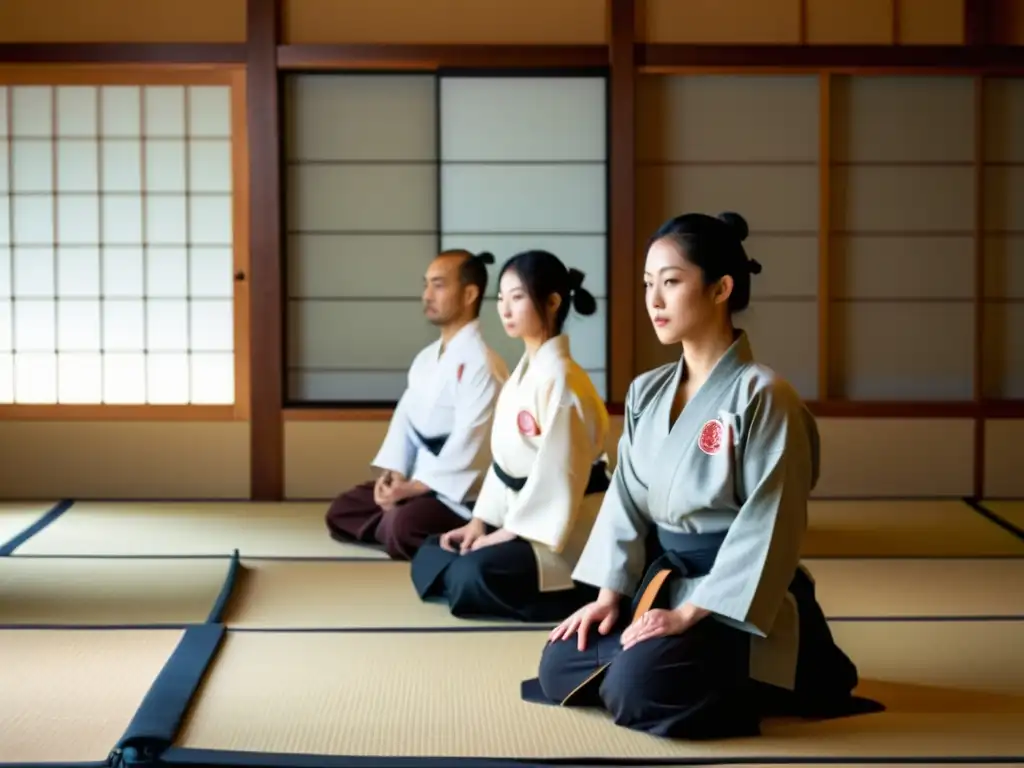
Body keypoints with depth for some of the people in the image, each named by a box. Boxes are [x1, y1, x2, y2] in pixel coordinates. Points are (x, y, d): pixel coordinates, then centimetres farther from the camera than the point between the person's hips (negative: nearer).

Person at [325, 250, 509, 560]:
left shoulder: (481, 362, -19)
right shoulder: (426, 358, 12)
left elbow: (468, 447, -24)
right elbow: (405, 419, 11)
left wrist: (413, 488, -24)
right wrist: (394, 473, -6)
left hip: (461, 495, -9)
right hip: (417, 483, 9)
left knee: (402, 529, -35)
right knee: (342, 513, 8)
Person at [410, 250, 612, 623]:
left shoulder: (560, 379, -19)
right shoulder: (522, 374, 12)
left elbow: (558, 472, -22)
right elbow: (504, 458, 14)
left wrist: (512, 531, -17)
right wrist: (481, 521, 5)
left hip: (561, 532, -10)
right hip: (522, 519, 10)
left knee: (476, 576, -31)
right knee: (429, 561, 5)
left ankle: (580, 596, -11)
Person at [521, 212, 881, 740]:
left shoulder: (763, 396, -15)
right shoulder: (646, 392, 7)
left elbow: (766, 529, -18)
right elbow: (626, 500, 9)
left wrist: (691, 613, -21)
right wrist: (610, 593, -2)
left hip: (737, 601, -7)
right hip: (659, 580, 7)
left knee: (637, 689, -27)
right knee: (561, 667, -7)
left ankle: (773, 676, 0)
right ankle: (721, 676, 11)